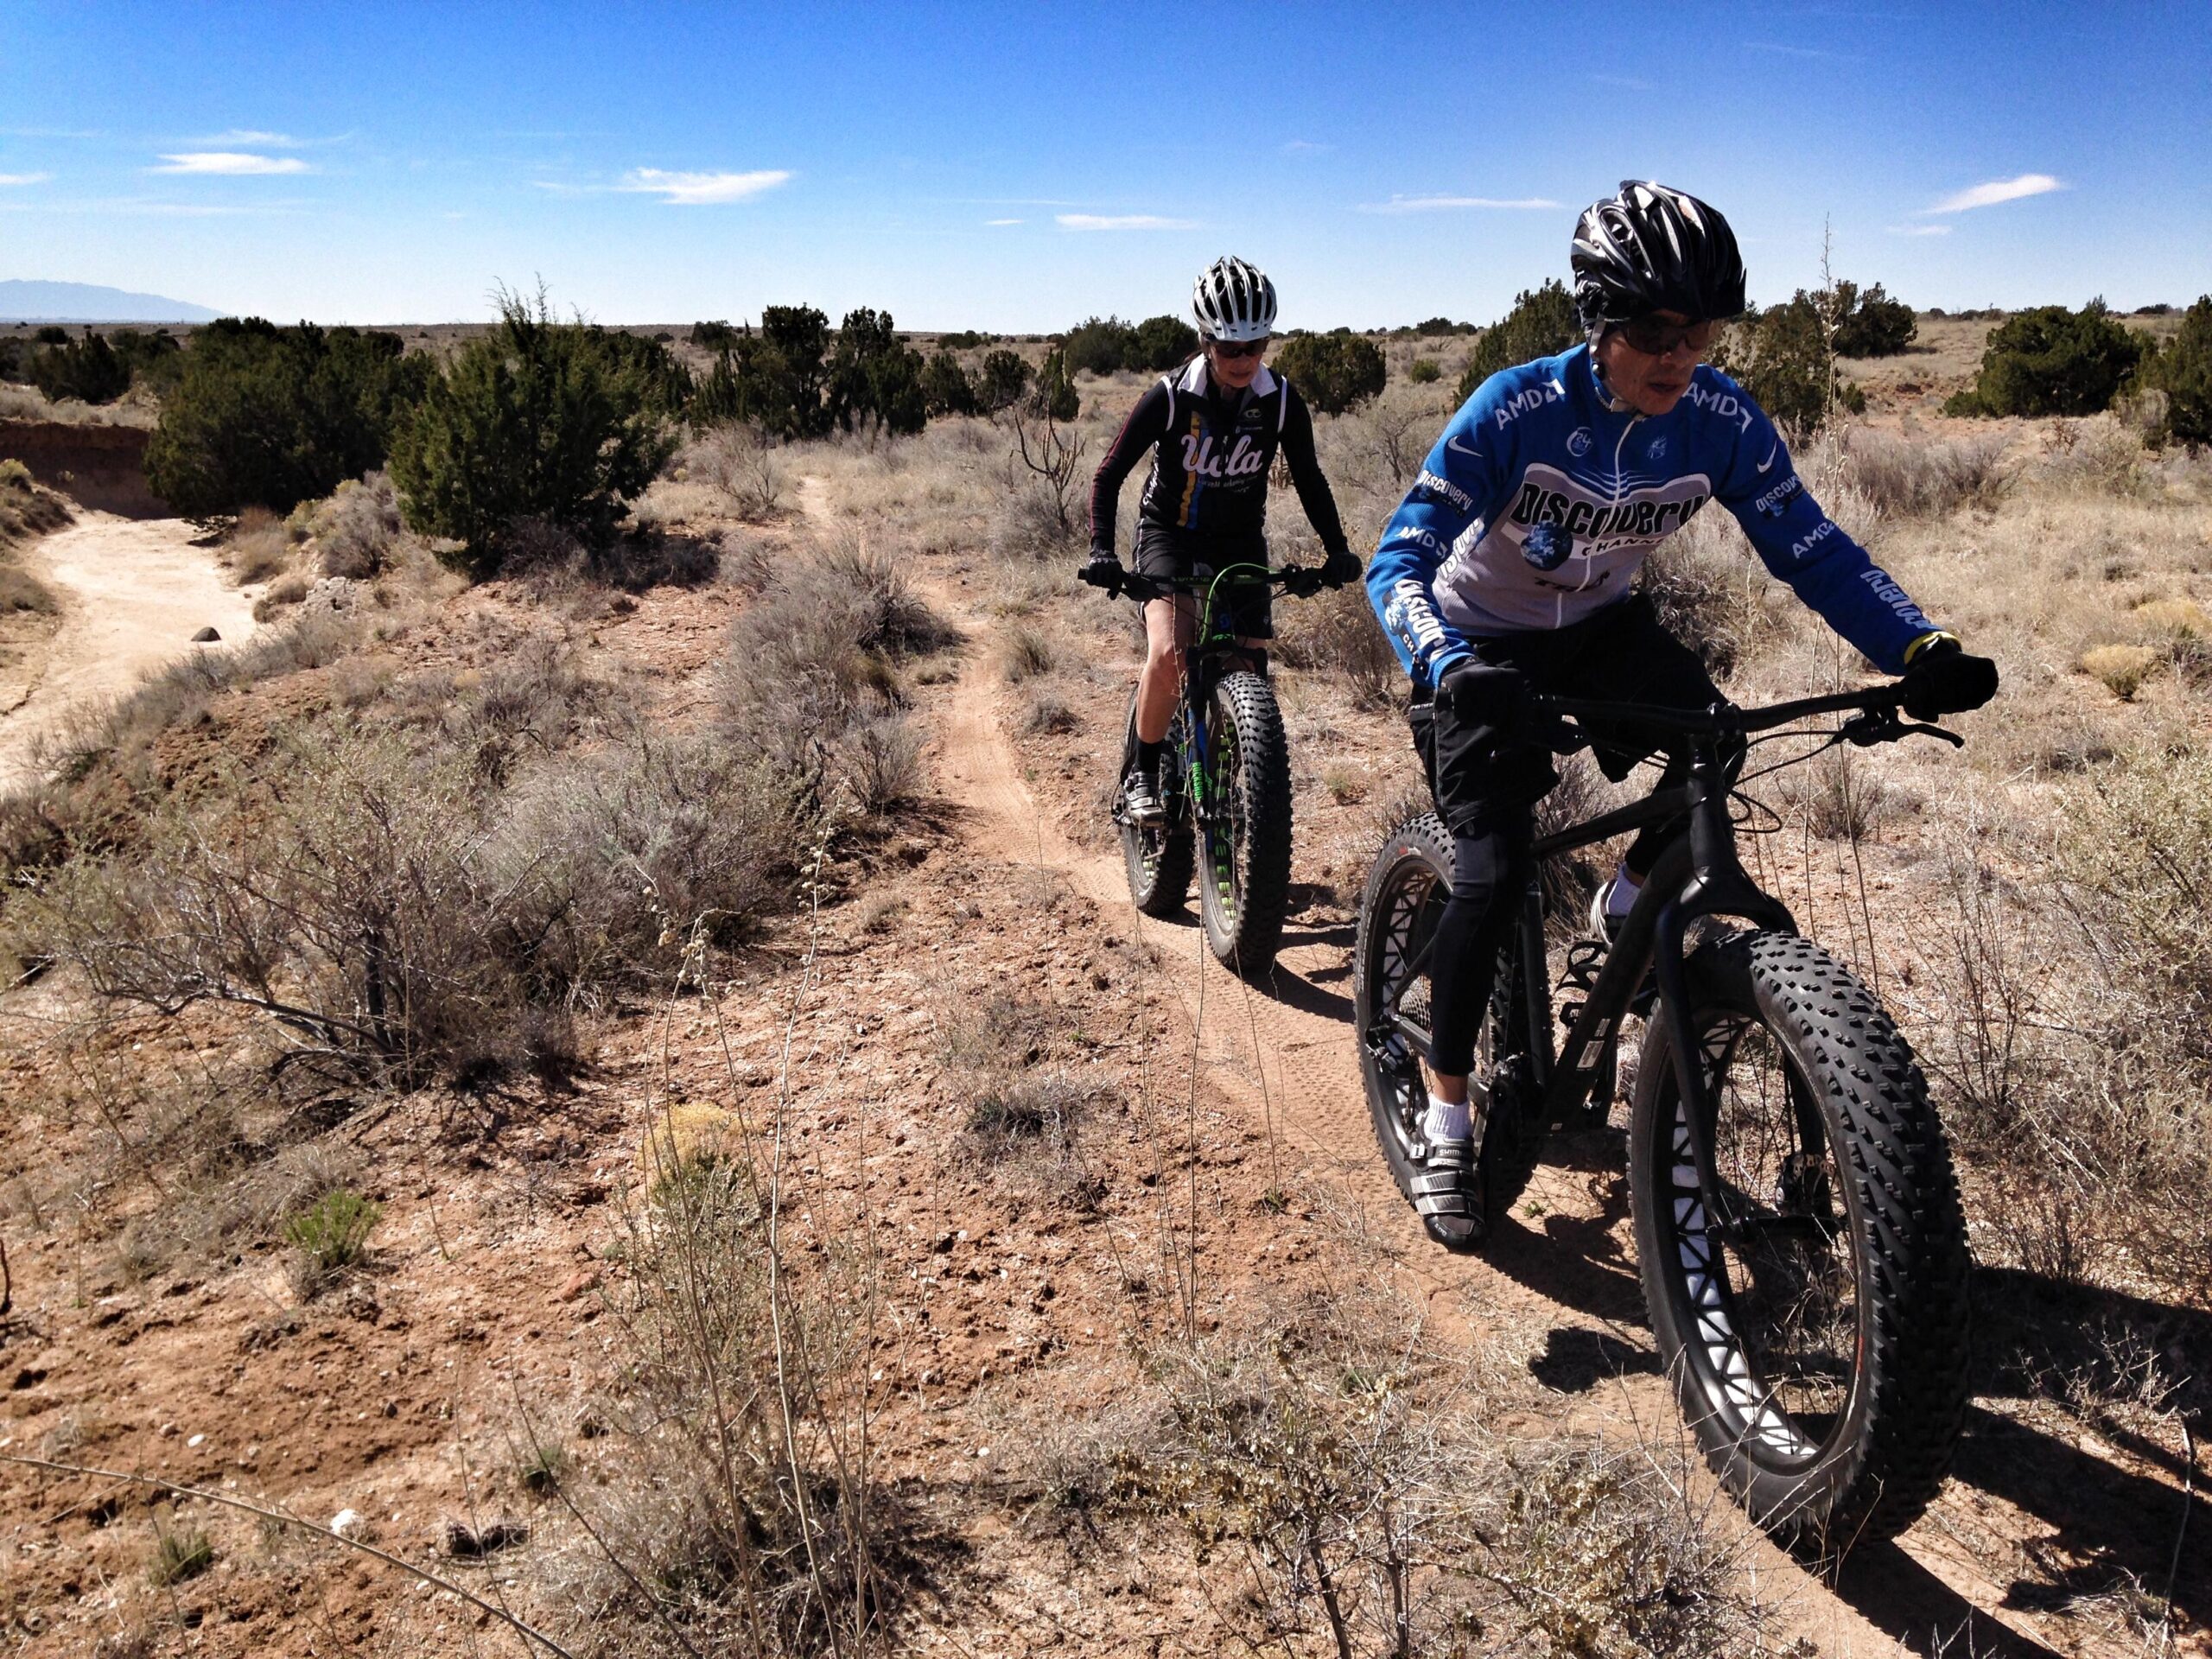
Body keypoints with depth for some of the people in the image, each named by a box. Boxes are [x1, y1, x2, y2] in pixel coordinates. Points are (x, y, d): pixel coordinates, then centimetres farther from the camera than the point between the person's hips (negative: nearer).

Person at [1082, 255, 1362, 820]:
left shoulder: (1283, 402, -11)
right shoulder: (1170, 398, -19)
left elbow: (1308, 479, 2)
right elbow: (1109, 476, -14)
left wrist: (1337, 550, -10)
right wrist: (1102, 551, -28)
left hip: (1240, 541, 3)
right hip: (1170, 534, -3)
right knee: (1168, 655, -26)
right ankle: (1142, 774, -7)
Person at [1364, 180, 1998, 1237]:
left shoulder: (1722, 422, -17)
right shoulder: (1516, 410, -27)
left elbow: (1813, 552, -13)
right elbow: (1400, 560, -32)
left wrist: (1922, 651, -29)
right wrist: (1451, 667, -52)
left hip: (1599, 628, 4)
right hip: (1484, 647, -4)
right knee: (1493, 870, -16)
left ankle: (1627, 910, 5)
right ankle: (1447, 1115, 1)